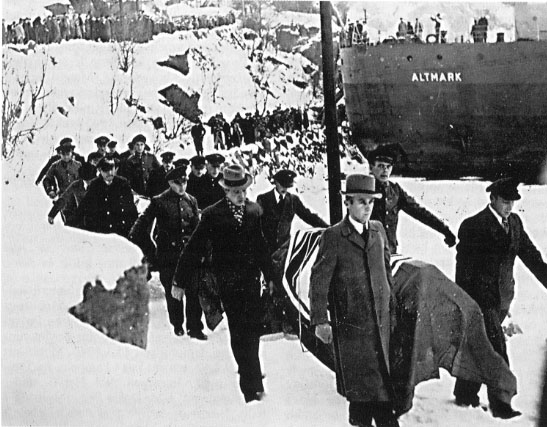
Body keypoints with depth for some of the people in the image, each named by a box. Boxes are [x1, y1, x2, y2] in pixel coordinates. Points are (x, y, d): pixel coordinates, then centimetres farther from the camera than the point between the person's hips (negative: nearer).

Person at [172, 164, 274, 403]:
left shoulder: (254, 211, 7)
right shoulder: (213, 215, -4)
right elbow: (194, 249, -1)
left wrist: (269, 275, 26)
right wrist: (180, 282, 0)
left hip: (252, 279, 3)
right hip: (228, 282, -3)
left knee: (253, 329, 2)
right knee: (238, 331, -3)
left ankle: (249, 374, 23)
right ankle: (252, 385, 0)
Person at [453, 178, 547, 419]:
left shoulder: (514, 223, 7)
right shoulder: (473, 226, -13)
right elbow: (463, 266, -11)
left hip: (502, 298, 6)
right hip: (481, 297, -6)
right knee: (496, 348, -10)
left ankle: (465, 395, 29)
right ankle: (500, 405, -5)